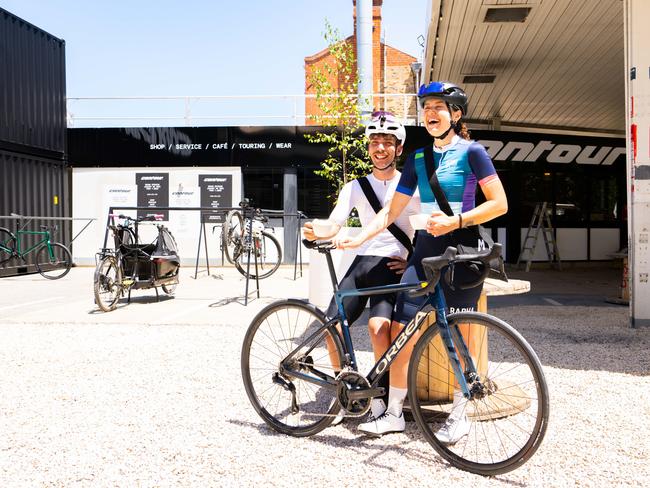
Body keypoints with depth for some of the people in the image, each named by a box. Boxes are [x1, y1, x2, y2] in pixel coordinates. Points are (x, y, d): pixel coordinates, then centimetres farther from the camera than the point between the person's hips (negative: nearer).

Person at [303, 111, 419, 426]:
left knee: (379, 325, -28)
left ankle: (381, 394, -8)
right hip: (362, 262, 4)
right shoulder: (355, 187, 14)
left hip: (394, 265, -4)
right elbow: (333, 225, 2)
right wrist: (316, 232, -20)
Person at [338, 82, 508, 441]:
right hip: (426, 248, 5)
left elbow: (499, 203, -8)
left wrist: (456, 221, -19)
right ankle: (394, 413, 11)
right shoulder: (418, 158, 12)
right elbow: (392, 211, 9)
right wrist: (358, 238, -4)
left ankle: (458, 416, 17)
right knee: (401, 329, -1)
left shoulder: (471, 152, -2)